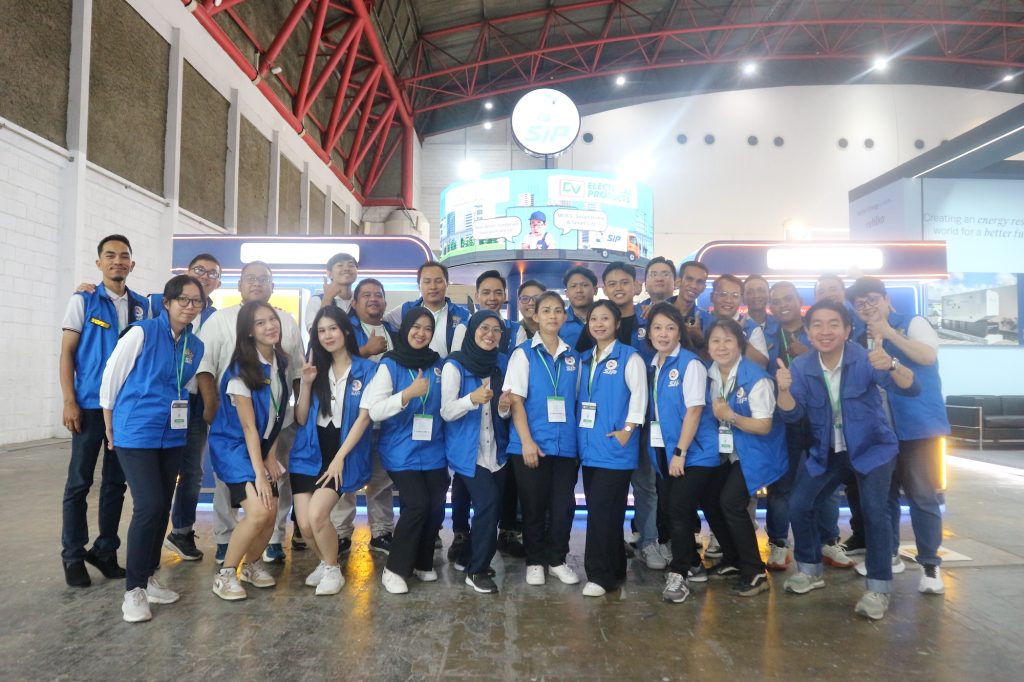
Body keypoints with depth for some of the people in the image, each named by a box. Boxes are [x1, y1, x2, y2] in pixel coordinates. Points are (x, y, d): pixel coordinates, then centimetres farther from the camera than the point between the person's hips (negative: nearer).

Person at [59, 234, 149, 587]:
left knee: (116, 482, 9)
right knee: (79, 482, 4)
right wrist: (69, 402, -9)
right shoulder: (83, 300, 1)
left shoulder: (142, 305, 9)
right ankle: (73, 556, 15)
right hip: (90, 405, -3)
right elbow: (67, 352, -1)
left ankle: (105, 550, 21)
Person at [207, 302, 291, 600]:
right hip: (233, 446, -6)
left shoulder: (280, 363, 0)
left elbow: (275, 416, 5)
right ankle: (225, 573, 1)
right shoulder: (241, 369, -19)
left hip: (262, 447, 6)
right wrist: (258, 473, -19)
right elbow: (248, 426, -19)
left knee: (271, 513, -2)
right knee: (258, 512, -19)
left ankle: (251, 564, 24)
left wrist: (271, 457, 0)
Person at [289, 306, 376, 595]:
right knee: (304, 524, -5)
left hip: (345, 454, -3)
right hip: (309, 454, 4)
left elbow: (363, 417, -8)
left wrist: (339, 458, -14)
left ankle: (333, 569, 8)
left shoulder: (367, 369, -3)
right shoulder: (315, 368, 7)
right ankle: (325, 562, 27)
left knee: (317, 515, -20)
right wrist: (306, 383, -10)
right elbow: (301, 420, 5)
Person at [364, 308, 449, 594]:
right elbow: (374, 411, -15)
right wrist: (409, 393, -25)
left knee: (436, 506, 3)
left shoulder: (438, 365, 7)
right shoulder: (389, 365, -5)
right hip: (402, 452, -4)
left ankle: (423, 563, 26)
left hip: (433, 451, 4)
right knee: (417, 504, -14)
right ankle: (394, 569, 4)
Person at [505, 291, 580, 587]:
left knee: (563, 505, 9)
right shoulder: (524, 353, -2)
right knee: (533, 506, 8)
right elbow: (516, 400, -7)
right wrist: (527, 441, -15)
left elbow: (576, 400, 13)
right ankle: (535, 562, 24)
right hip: (532, 444, -3)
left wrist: (579, 439, 6)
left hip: (566, 444, 3)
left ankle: (557, 560, 27)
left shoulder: (572, 356, 8)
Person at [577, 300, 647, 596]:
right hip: (589, 445, 7)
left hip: (615, 446, -7)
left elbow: (639, 394, -11)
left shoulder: (629, 357, -4)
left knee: (603, 510, -7)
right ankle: (614, 569, 24)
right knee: (598, 509, 11)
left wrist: (627, 430, -17)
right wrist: (579, 433, 9)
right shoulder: (585, 359, 15)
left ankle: (600, 575, 4)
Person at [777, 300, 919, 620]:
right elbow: (792, 414, -13)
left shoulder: (865, 359, -19)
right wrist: (784, 389, -34)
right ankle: (810, 570, 20)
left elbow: (911, 389, -30)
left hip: (873, 448, -3)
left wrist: (891, 366, -52)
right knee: (797, 505, -2)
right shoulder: (801, 366, -8)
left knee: (874, 510, -20)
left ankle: (879, 588, -3)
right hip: (825, 452, 4)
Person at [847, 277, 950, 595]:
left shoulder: (913, 323, 0)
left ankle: (930, 564, 7)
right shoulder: (863, 339, 13)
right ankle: (887, 554, 23)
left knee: (922, 495, -4)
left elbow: (928, 356, -18)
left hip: (919, 425, -4)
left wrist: (889, 333, -18)